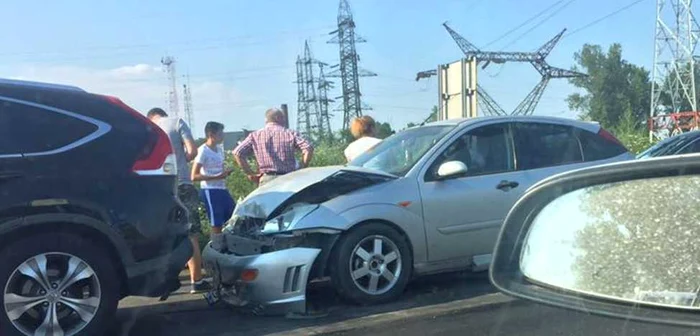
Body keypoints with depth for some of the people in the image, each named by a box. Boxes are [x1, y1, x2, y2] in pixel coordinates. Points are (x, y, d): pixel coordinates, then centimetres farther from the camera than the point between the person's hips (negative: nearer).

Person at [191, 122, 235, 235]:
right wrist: (217, 177, -23)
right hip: (209, 191, -8)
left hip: (222, 189, 8)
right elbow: (194, 176, -16)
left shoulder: (219, 150, 13)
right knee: (216, 225, -6)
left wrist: (226, 172, 1)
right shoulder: (203, 151, -11)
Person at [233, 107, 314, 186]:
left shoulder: (255, 135, 9)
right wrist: (301, 170, -1)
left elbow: (237, 153, 1)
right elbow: (308, 148, -7)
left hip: (266, 180, 0)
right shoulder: (290, 133, 6)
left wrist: (250, 174, 4)